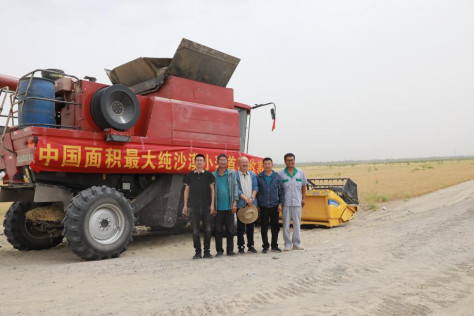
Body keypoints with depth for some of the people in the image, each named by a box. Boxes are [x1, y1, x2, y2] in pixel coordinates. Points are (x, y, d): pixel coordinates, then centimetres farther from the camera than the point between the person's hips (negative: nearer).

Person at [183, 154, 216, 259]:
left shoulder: (208, 175, 6)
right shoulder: (190, 175, 9)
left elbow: (212, 190, 5)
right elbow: (186, 190, 11)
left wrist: (212, 204, -3)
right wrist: (185, 205, 5)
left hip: (206, 207, -1)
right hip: (193, 207, 1)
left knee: (207, 230, 2)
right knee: (195, 231, 2)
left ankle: (207, 251, 12)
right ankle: (198, 252, 12)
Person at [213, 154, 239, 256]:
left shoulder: (232, 174, 7)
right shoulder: (213, 175, 5)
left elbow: (235, 188, 4)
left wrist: (234, 203, -3)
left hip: (229, 207, 0)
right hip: (218, 207, 0)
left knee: (230, 230, 4)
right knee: (218, 230, 3)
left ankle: (230, 250, 14)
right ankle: (219, 250, 13)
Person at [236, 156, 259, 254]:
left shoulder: (252, 175, 12)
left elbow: (256, 187, 6)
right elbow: (236, 190, -8)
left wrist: (252, 198, -10)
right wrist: (246, 199, -15)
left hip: (252, 204, 4)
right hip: (240, 204, -4)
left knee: (251, 225, 10)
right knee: (240, 227, 1)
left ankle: (251, 245, 20)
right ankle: (241, 246, 10)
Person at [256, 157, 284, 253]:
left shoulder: (277, 177, 4)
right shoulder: (259, 177, 1)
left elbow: (281, 190, 8)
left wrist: (280, 203, 1)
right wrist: (256, 204, 1)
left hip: (274, 206, 1)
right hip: (263, 206, -1)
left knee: (275, 226, 8)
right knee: (264, 227, 4)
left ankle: (274, 245, 20)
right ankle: (265, 246, 16)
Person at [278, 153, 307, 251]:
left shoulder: (300, 173, 9)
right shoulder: (280, 174, 1)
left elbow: (303, 186, 16)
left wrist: (303, 199, 10)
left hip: (297, 202, 2)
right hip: (285, 203, -2)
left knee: (297, 224, 7)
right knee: (286, 224, 2)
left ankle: (296, 243, 17)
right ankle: (288, 244, 12)